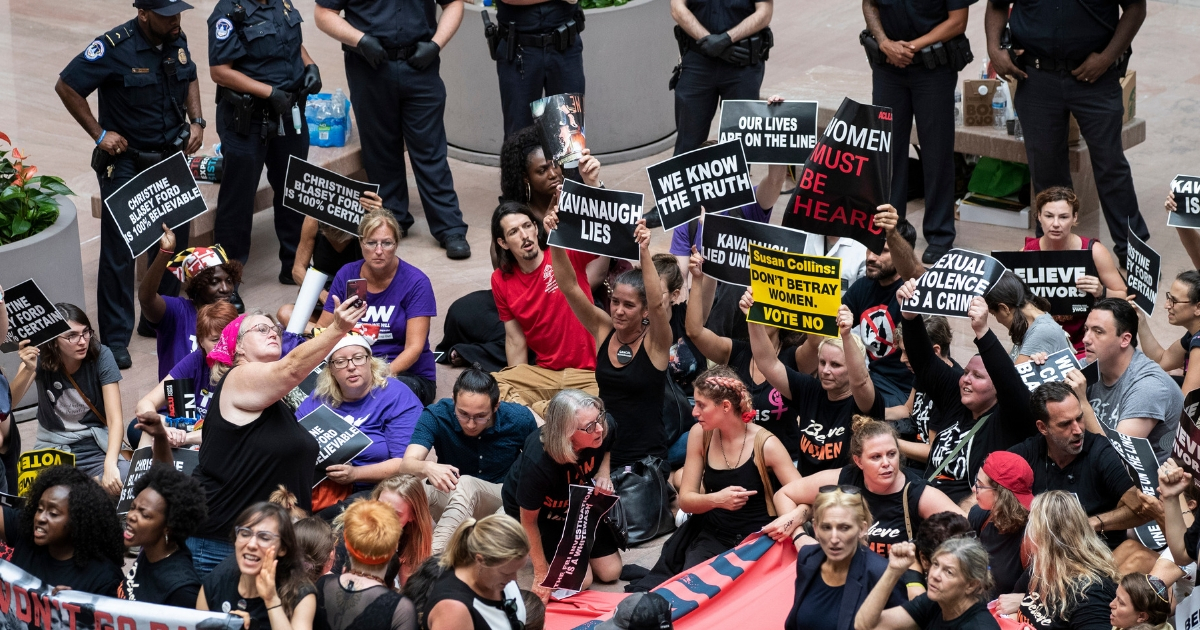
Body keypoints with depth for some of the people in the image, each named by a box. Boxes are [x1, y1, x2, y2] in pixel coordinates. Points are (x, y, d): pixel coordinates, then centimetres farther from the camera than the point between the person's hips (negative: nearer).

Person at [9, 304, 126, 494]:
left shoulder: (101, 355, -12)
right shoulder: (40, 357, -10)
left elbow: (115, 419, -16)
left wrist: (110, 465, -32)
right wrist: (28, 370, -41)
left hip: (97, 446, -1)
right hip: (53, 447, 1)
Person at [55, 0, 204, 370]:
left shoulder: (176, 41, -1)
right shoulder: (115, 47, -20)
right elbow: (67, 87, -13)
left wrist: (196, 121, 3)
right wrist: (99, 134, -13)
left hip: (171, 158, 6)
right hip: (125, 162, -6)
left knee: (173, 242, 11)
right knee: (119, 251, -2)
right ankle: (115, 339, 4)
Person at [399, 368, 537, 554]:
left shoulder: (519, 419, -14)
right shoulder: (436, 415, -17)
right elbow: (406, 464, -29)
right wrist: (427, 468, -53)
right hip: (448, 499, 1)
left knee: (466, 484, -36)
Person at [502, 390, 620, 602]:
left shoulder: (603, 430, -30)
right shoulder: (537, 463, -43)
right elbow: (529, 519, -26)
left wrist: (603, 475, -21)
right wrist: (541, 572, -18)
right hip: (537, 510, -5)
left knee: (610, 571, 4)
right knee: (580, 580, -12)